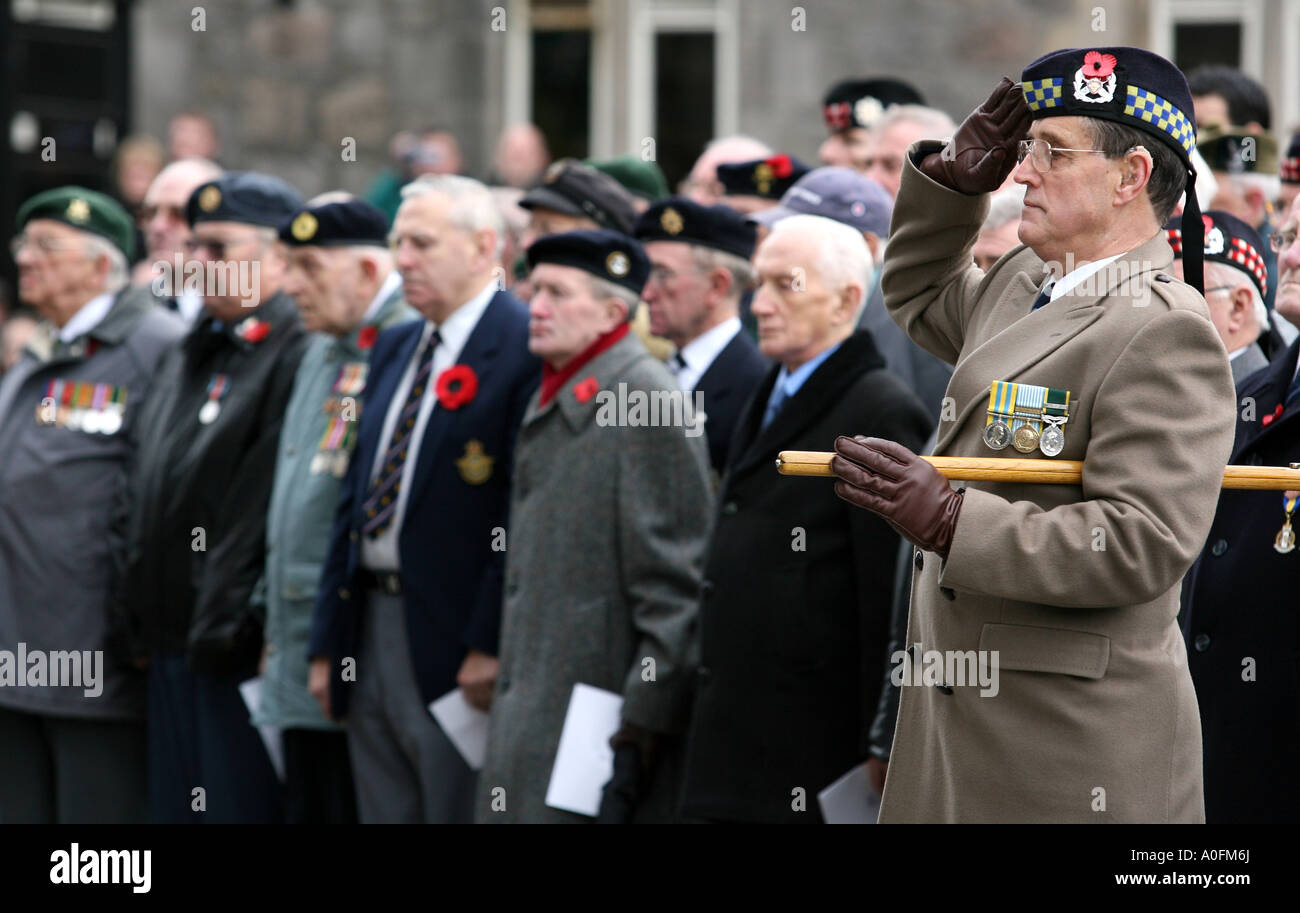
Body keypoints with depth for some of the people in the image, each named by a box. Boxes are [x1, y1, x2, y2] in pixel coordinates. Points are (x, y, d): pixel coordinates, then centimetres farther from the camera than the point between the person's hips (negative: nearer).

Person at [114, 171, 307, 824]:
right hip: (172, 644, 9)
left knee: (240, 806, -4)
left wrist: (232, 625, -22)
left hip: (238, 647, -9)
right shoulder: (188, 356, 17)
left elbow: (274, 503, -20)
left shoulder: (295, 354, -14)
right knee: (175, 807, 12)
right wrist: (135, 616, 16)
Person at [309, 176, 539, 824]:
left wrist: (489, 646, -19)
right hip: (373, 626, 8)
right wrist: (328, 642, 14)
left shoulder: (525, 348, -11)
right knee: (385, 814, 10)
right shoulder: (394, 349, 16)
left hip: (455, 642, -8)